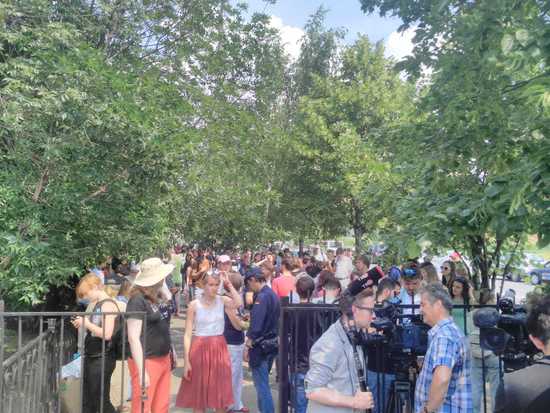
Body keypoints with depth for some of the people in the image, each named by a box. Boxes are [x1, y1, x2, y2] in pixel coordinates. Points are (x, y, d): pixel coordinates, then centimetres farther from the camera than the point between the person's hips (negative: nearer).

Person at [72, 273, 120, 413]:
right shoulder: (94, 304, 11)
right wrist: (83, 324, 1)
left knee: (101, 401, 1)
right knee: (87, 401, 17)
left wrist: (87, 323, -17)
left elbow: (107, 334, -25)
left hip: (102, 360, -9)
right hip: (90, 358, 9)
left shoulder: (108, 305, -16)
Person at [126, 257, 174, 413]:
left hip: (163, 359, 8)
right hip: (147, 362, -8)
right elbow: (133, 337, -20)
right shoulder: (137, 300, -16)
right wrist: (142, 371, -22)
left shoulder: (155, 298, 8)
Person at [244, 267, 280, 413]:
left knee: (261, 384, 1)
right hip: (272, 344, 9)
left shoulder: (262, 297, -20)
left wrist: (247, 347, -18)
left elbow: (256, 327, -23)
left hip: (260, 346, -9)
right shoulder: (273, 294, 9)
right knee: (263, 382, 21)